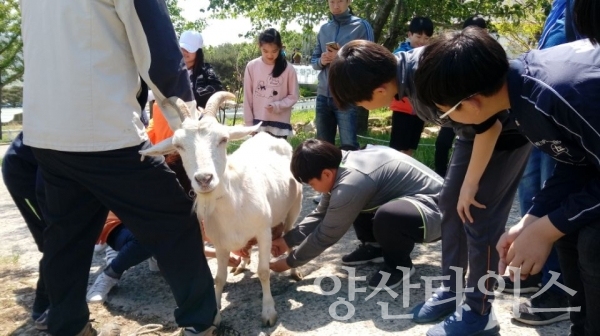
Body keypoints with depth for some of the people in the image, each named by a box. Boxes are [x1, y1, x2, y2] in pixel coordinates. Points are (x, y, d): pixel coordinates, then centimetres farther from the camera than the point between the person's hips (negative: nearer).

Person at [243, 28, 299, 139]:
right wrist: (249, 123, 1)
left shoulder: (288, 69, -8)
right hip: (258, 123, 1)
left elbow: (294, 96, -1)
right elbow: (248, 97, 1)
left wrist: (277, 106, -17)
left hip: (279, 123, -1)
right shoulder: (251, 67, -4)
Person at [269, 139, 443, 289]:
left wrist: (289, 262, -6)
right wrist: (287, 240, 5)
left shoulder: (351, 185, -29)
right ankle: (374, 246, 21)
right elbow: (322, 214, 9)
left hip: (434, 208, -9)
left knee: (386, 217, -37)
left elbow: (326, 235, -18)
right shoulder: (342, 164, -2)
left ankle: (399, 264, -6)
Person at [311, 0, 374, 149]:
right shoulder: (323, 29, 14)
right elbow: (313, 60, 16)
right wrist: (321, 61, -6)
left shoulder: (361, 26, -1)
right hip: (323, 96, 5)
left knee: (349, 147, -5)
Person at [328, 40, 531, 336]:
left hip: (505, 130, -9)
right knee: (450, 204, 9)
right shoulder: (402, 68, -8)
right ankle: (452, 289, 22)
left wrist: (471, 182, -18)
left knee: (479, 217, -6)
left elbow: (490, 124, -28)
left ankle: (479, 312, 8)